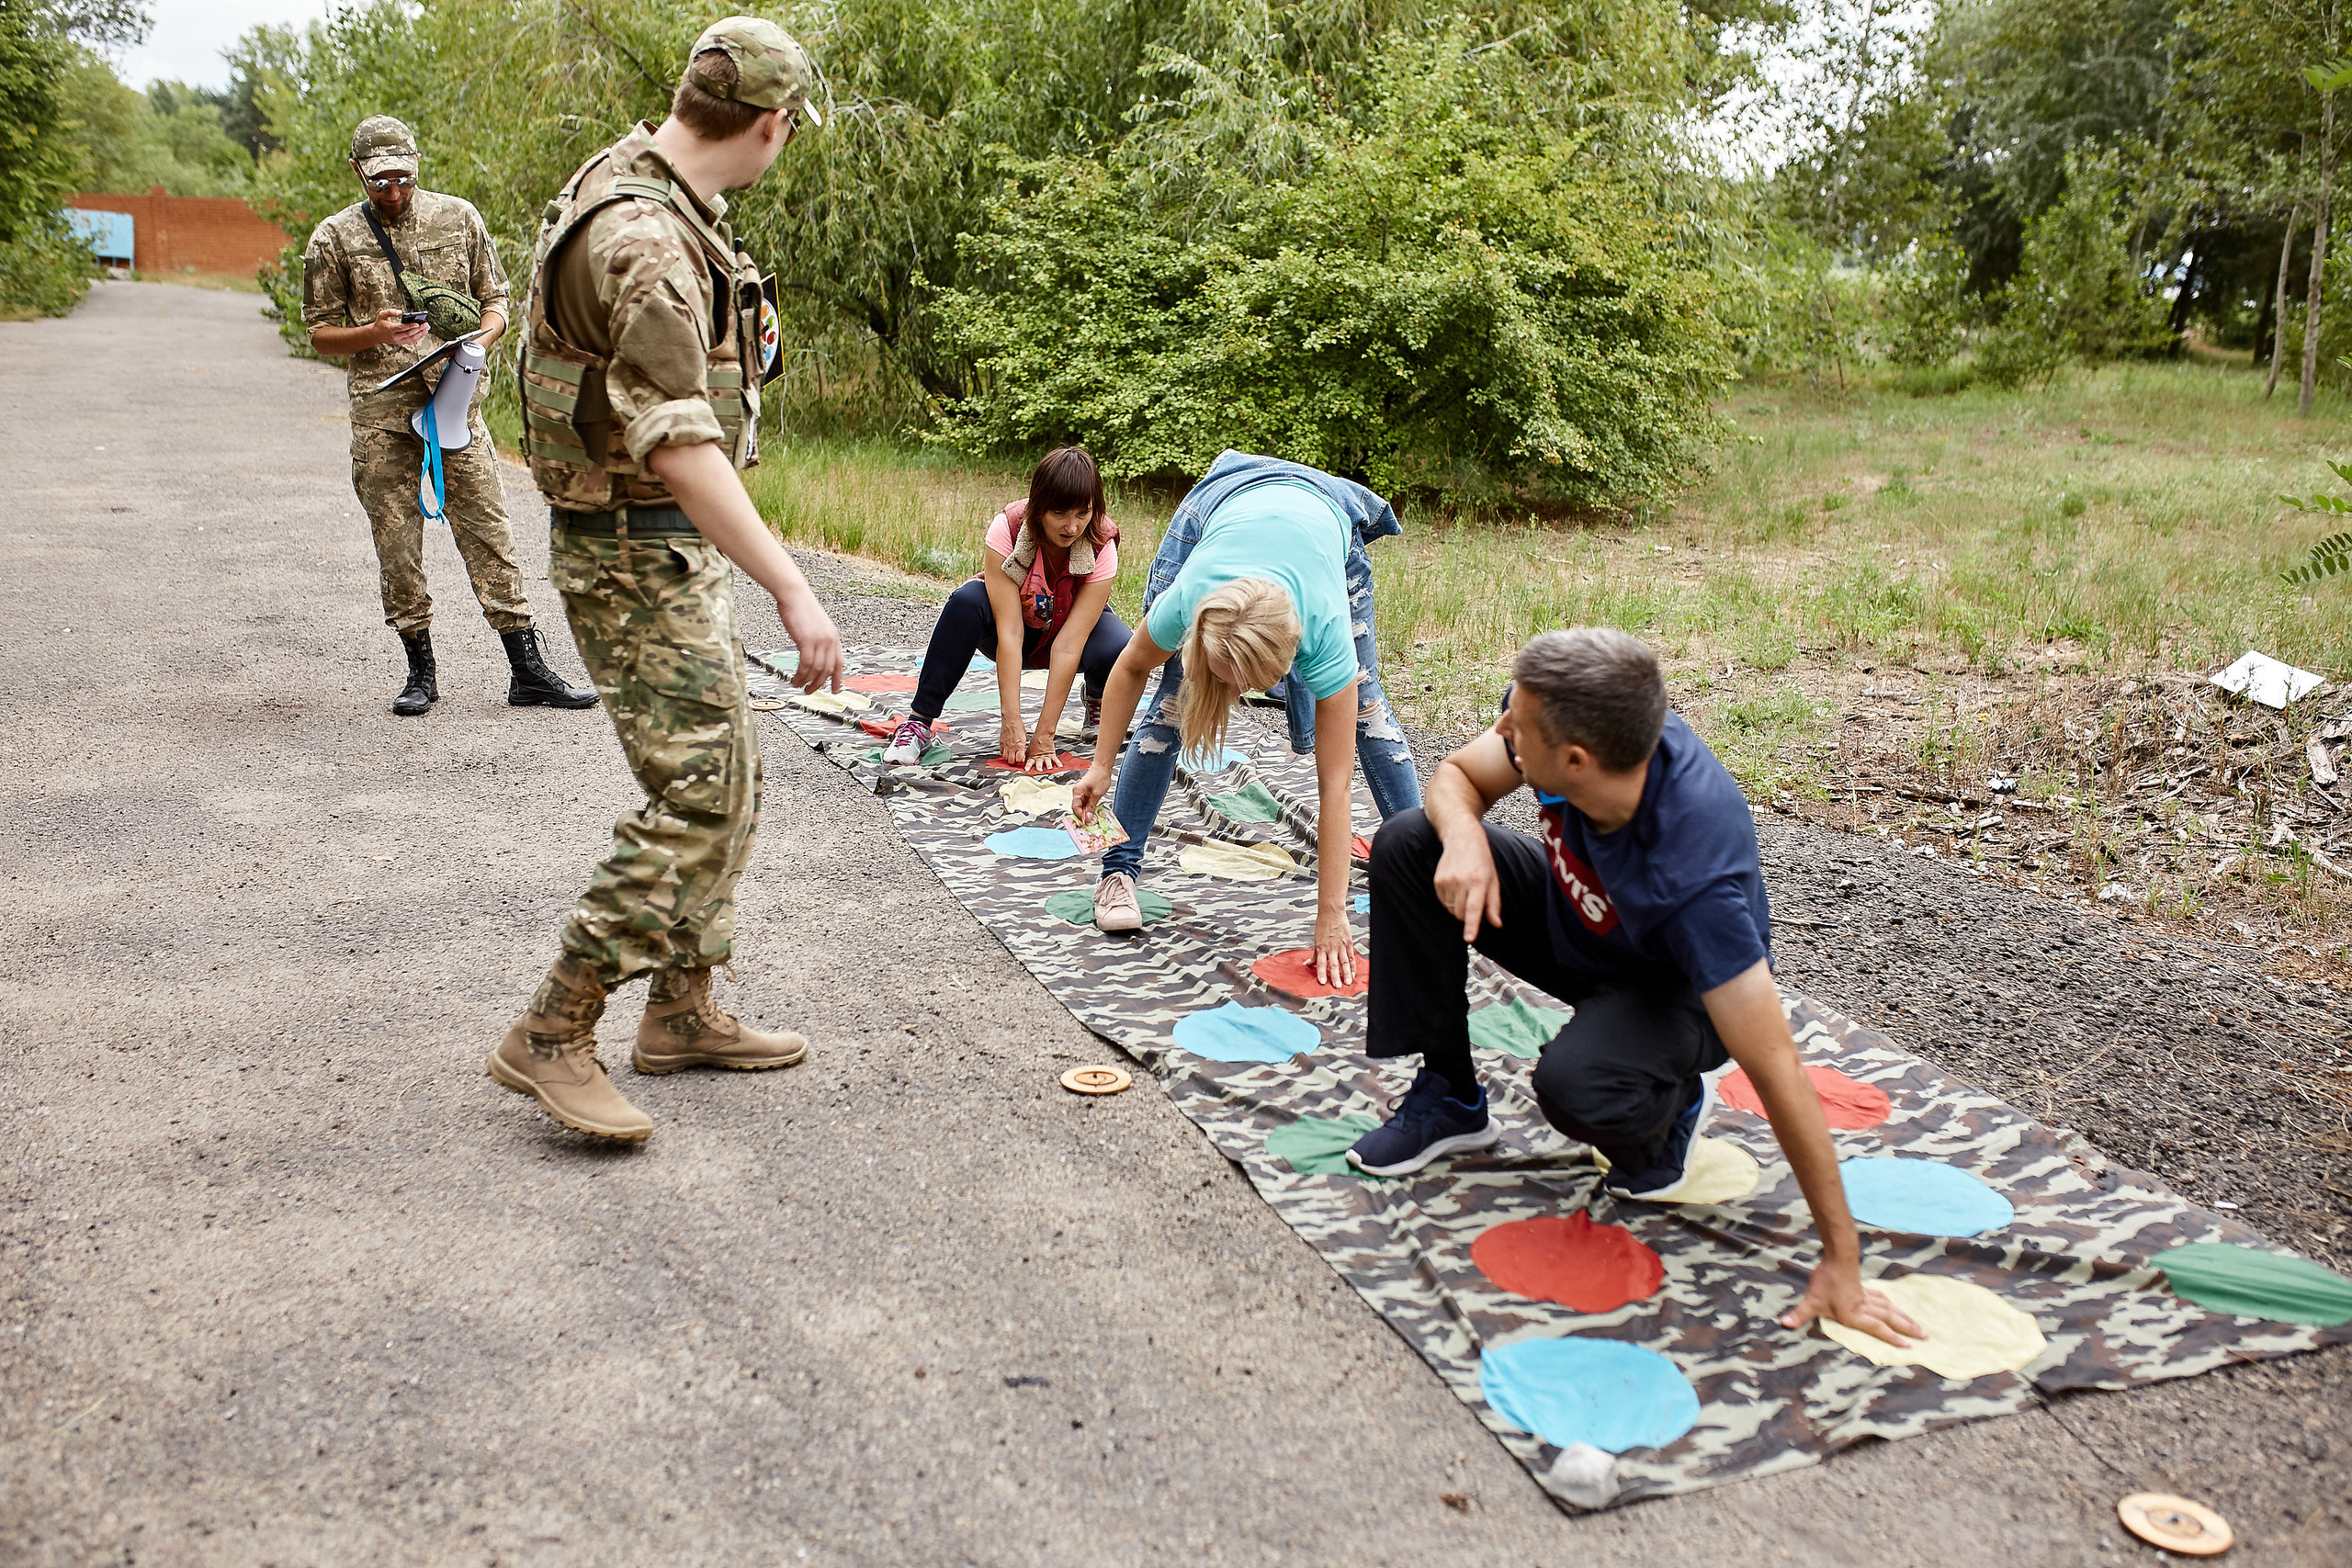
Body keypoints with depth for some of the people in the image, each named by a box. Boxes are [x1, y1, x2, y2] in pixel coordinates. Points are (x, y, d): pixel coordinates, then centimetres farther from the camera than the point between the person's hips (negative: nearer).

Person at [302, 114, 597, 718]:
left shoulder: (459, 218, 8)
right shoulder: (334, 238, 6)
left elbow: (496, 301, 14)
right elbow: (321, 333, 9)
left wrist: (477, 341, -8)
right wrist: (374, 334, -12)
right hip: (379, 413, 0)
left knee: (488, 532, -3)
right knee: (396, 543, 3)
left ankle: (528, 670, -1)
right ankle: (420, 670, 15)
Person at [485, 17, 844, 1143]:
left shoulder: (647, 189, 11)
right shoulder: (644, 238, -23)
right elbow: (680, 445, -30)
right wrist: (790, 589, -32)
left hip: (671, 545, 10)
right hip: (636, 554, -10)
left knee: (728, 777, 14)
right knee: (693, 796, -10)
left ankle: (683, 1011, 25)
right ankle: (551, 1038, -2)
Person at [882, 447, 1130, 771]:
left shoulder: (1102, 547, -29)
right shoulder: (1006, 529, -30)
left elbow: (1068, 646, -32)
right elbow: (1009, 632, -34)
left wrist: (1044, 736, -35)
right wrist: (1011, 724, -39)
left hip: (1072, 626, 1)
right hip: (1014, 622, -1)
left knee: (1119, 647, -32)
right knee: (967, 601, -34)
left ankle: (1097, 699, 5)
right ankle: (919, 721, -25)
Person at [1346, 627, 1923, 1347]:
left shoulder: (1694, 874, -42)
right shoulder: (1569, 723, -28)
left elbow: (1775, 1069, -37)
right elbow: (1458, 776, -7)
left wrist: (1841, 1261, -32)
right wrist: (1463, 835, -33)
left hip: (1677, 988, -6)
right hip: (1572, 923, 6)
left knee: (1576, 1083, -38)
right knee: (1405, 845, -12)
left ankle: (1672, 1105, 2)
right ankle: (1449, 1098, 3)